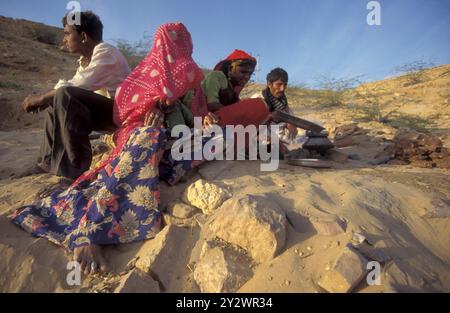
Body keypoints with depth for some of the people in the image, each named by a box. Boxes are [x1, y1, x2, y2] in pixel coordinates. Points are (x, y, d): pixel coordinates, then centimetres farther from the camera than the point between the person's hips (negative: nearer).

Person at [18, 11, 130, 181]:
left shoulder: (105, 52, -13)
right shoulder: (86, 59, 16)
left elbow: (79, 86, -23)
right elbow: (73, 86, 11)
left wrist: (40, 98, -13)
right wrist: (43, 100, -6)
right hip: (104, 110, 9)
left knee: (65, 95, -26)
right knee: (54, 104, 8)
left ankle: (76, 168, -23)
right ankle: (48, 163, 4)